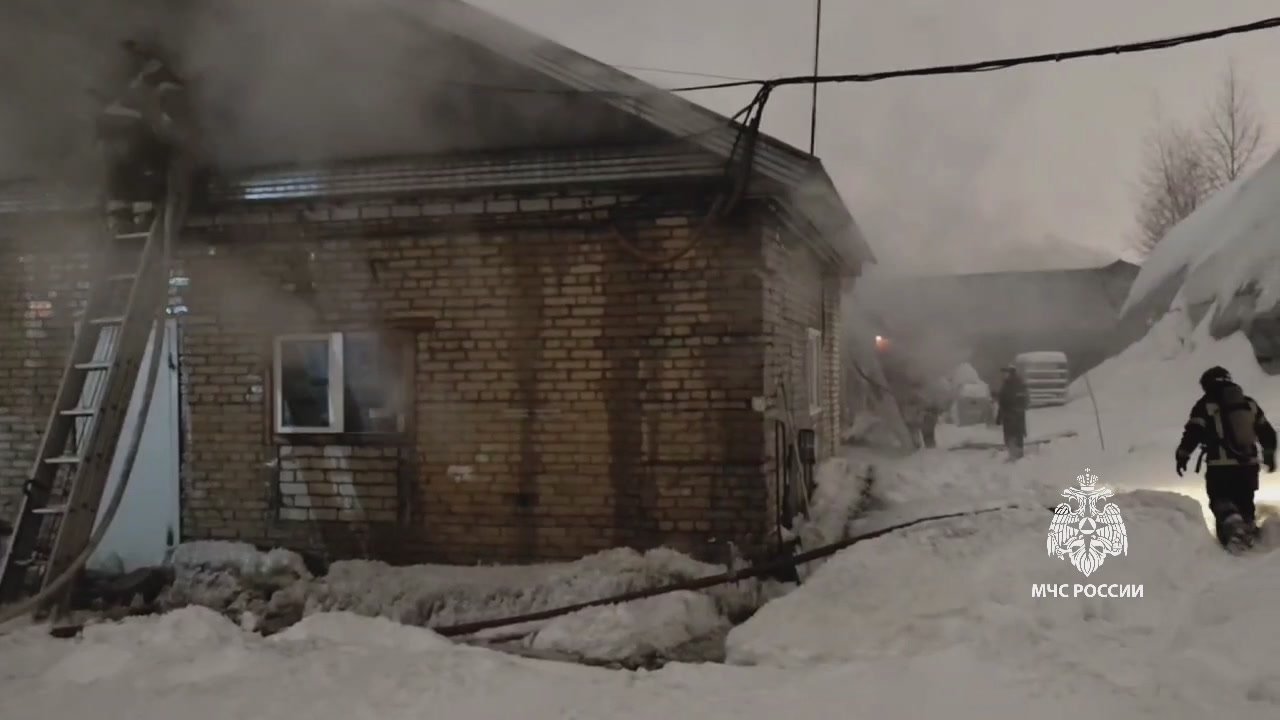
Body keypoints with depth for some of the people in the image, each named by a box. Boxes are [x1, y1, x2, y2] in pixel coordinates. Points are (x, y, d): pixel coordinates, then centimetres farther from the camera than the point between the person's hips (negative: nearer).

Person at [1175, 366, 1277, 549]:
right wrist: (1269, 455, 32)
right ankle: (1250, 529, 18)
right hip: (1249, 464, 5)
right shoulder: (1250, 404, 13)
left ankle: (1231, 521, -25)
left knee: (1221, 500, 2)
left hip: (1220, 466, -5)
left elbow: (1192, 433, -10)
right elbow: (1267, 432, 18)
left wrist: (1182, 455, 1)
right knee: (1245, 501, 21)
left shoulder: (1206, 405, -4)